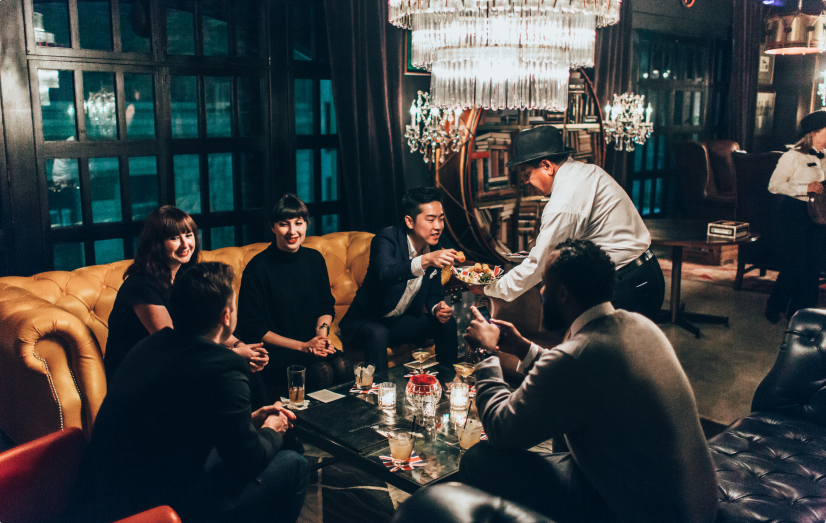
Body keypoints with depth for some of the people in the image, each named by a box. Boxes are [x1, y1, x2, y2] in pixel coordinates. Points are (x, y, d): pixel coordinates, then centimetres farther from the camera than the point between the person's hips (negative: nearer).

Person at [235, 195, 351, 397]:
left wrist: (322, 332, -2)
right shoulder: (258, 268, -9)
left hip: (312, 345, 5)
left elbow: (327, 306, 21)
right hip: (274, 351, -5)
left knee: (343, 365, -27)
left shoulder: (315, 259, 8)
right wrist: (302, 346, -13)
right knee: (321, 371, -32)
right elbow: (252, 329, -8)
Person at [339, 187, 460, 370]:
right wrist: (425, 260, -56)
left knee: (447, 322, -9)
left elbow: (434, 293, 10)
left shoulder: (435, 251, -1)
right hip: (366, 320, -6)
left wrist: (438, 308, -14)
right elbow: (386, 273, -42)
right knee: (378, 334, -37)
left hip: (402, 321, 6)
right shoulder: (387, 239, -21)